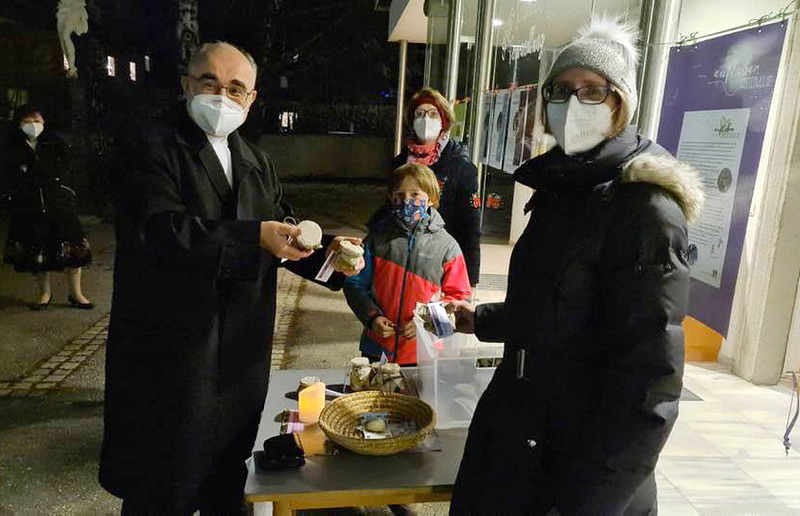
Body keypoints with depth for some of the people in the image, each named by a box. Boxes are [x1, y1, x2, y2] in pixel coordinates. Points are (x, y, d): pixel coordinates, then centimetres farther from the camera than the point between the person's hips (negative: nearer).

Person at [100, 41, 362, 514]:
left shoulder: (259, 163, 12)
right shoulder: (155, 150, -9)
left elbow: (280, 233, 9)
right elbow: (159, 229, -24)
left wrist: (326, 253, -10)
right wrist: (253, 236, -31)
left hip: (242, 349, 6)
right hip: (171, 349, -6)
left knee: (227, 474, 22)